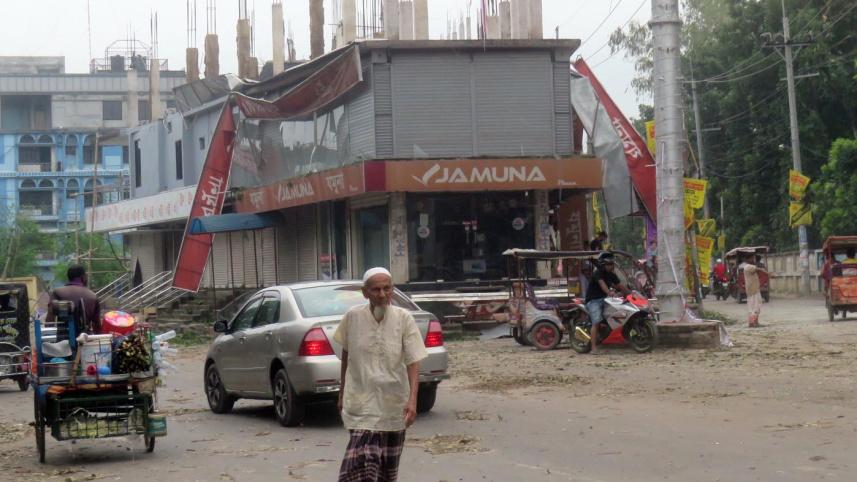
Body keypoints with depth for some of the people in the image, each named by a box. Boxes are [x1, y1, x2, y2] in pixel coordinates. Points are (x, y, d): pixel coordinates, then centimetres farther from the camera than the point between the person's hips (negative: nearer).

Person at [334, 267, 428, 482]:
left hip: (394, 404, 1)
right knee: (364, 461, -14)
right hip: (361, 402, -1)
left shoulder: (404, 319, -7)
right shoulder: (353, 317, -4)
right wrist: (342, 394, 15)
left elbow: (413, 363, -10)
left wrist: (412, 399, -23)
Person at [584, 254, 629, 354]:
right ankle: (594, 348, -23)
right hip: (594, 300, -8)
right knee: (596, 322, -19)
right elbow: (602, 284, -32)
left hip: (604, 298, 8)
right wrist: (609, 292, -48)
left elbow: (620, 285, 11)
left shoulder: (611, 275, 11)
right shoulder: (598, 273, -14)